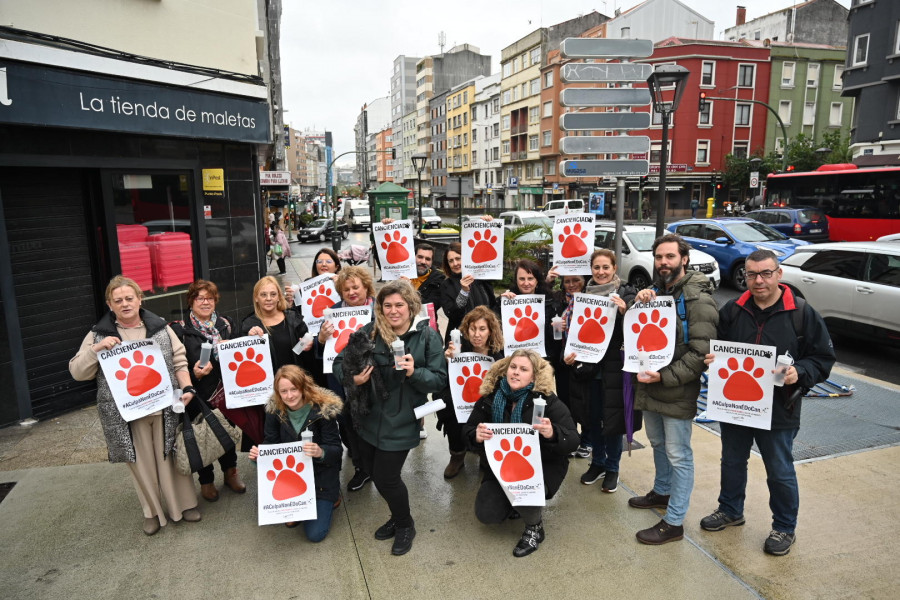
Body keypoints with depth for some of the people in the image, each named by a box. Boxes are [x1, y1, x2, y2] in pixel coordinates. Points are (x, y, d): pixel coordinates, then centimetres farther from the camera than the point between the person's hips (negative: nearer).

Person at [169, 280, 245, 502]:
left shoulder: (225, 323, 6)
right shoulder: (179, 329, -7)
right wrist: (194, 374, -25)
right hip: (199, 397, -3)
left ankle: (230, 473, 36)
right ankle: (206, 480, 31)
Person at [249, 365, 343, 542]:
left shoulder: (323, 408, -22)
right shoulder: (274, 409, -11)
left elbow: (336, 450, -21)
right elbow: (271, 442, -3)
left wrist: (320, 452, -44)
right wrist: (258, 453, -26)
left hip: (320, 475, -4)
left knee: (315, 533, -10)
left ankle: (331, 499, 22)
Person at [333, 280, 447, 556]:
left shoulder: (427, 336, -9)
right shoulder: (369, 332, -3)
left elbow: (440, 379, -9)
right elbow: (339, 362, 2)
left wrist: (414, 372, -26)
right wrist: (352, 379, -17)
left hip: (401, 422, -4)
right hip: (369, 418, 4)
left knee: (385, 478, 1)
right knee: (374, 473, 16)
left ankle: (405, 525, 32)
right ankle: (397, 517, 45)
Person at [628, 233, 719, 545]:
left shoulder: (698, 300, -16)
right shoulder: (656, 291, 9)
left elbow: (701, 353, -20)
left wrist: (665, 377, -24)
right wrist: (640, 303, -7)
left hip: (678, 393, -8)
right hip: (650, 387, 8)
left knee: (678, 455, 3)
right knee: (658, 444, 24)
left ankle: (674, 522, 15)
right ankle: (661, 492, 45)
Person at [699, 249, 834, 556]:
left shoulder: (802, 313, -8)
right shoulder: (732, 310, 0)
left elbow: (823, 358, -4)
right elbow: (716, 348, 8)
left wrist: (800, 373, -22)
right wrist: (712, 359, -13)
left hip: (778, 412, -3)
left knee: (780, 472, 12)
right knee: (732, 462, 20)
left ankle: (784, 528, 33)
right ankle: (730, 510, 42)